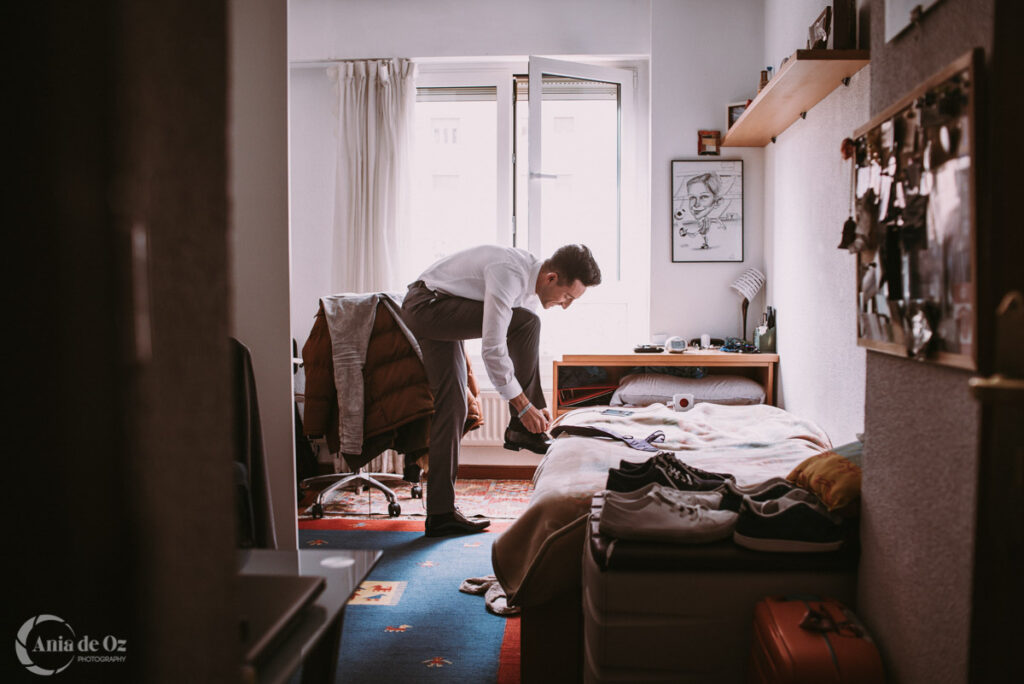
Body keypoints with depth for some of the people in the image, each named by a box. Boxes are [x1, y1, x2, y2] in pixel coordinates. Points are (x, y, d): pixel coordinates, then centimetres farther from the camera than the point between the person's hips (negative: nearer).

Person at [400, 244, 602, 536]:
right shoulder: (509, 274, -28)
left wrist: (534, 403, 8)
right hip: (425, 306, -9)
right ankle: (520, 430, -11)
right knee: (527, 324, -21)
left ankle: (441, 514, 6)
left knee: (452, 407, 3)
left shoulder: (532, 285, 2)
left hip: (442, 320, 9)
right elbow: (492, 348, -28)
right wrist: (523, 406, -23)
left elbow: (523, 347, 11)